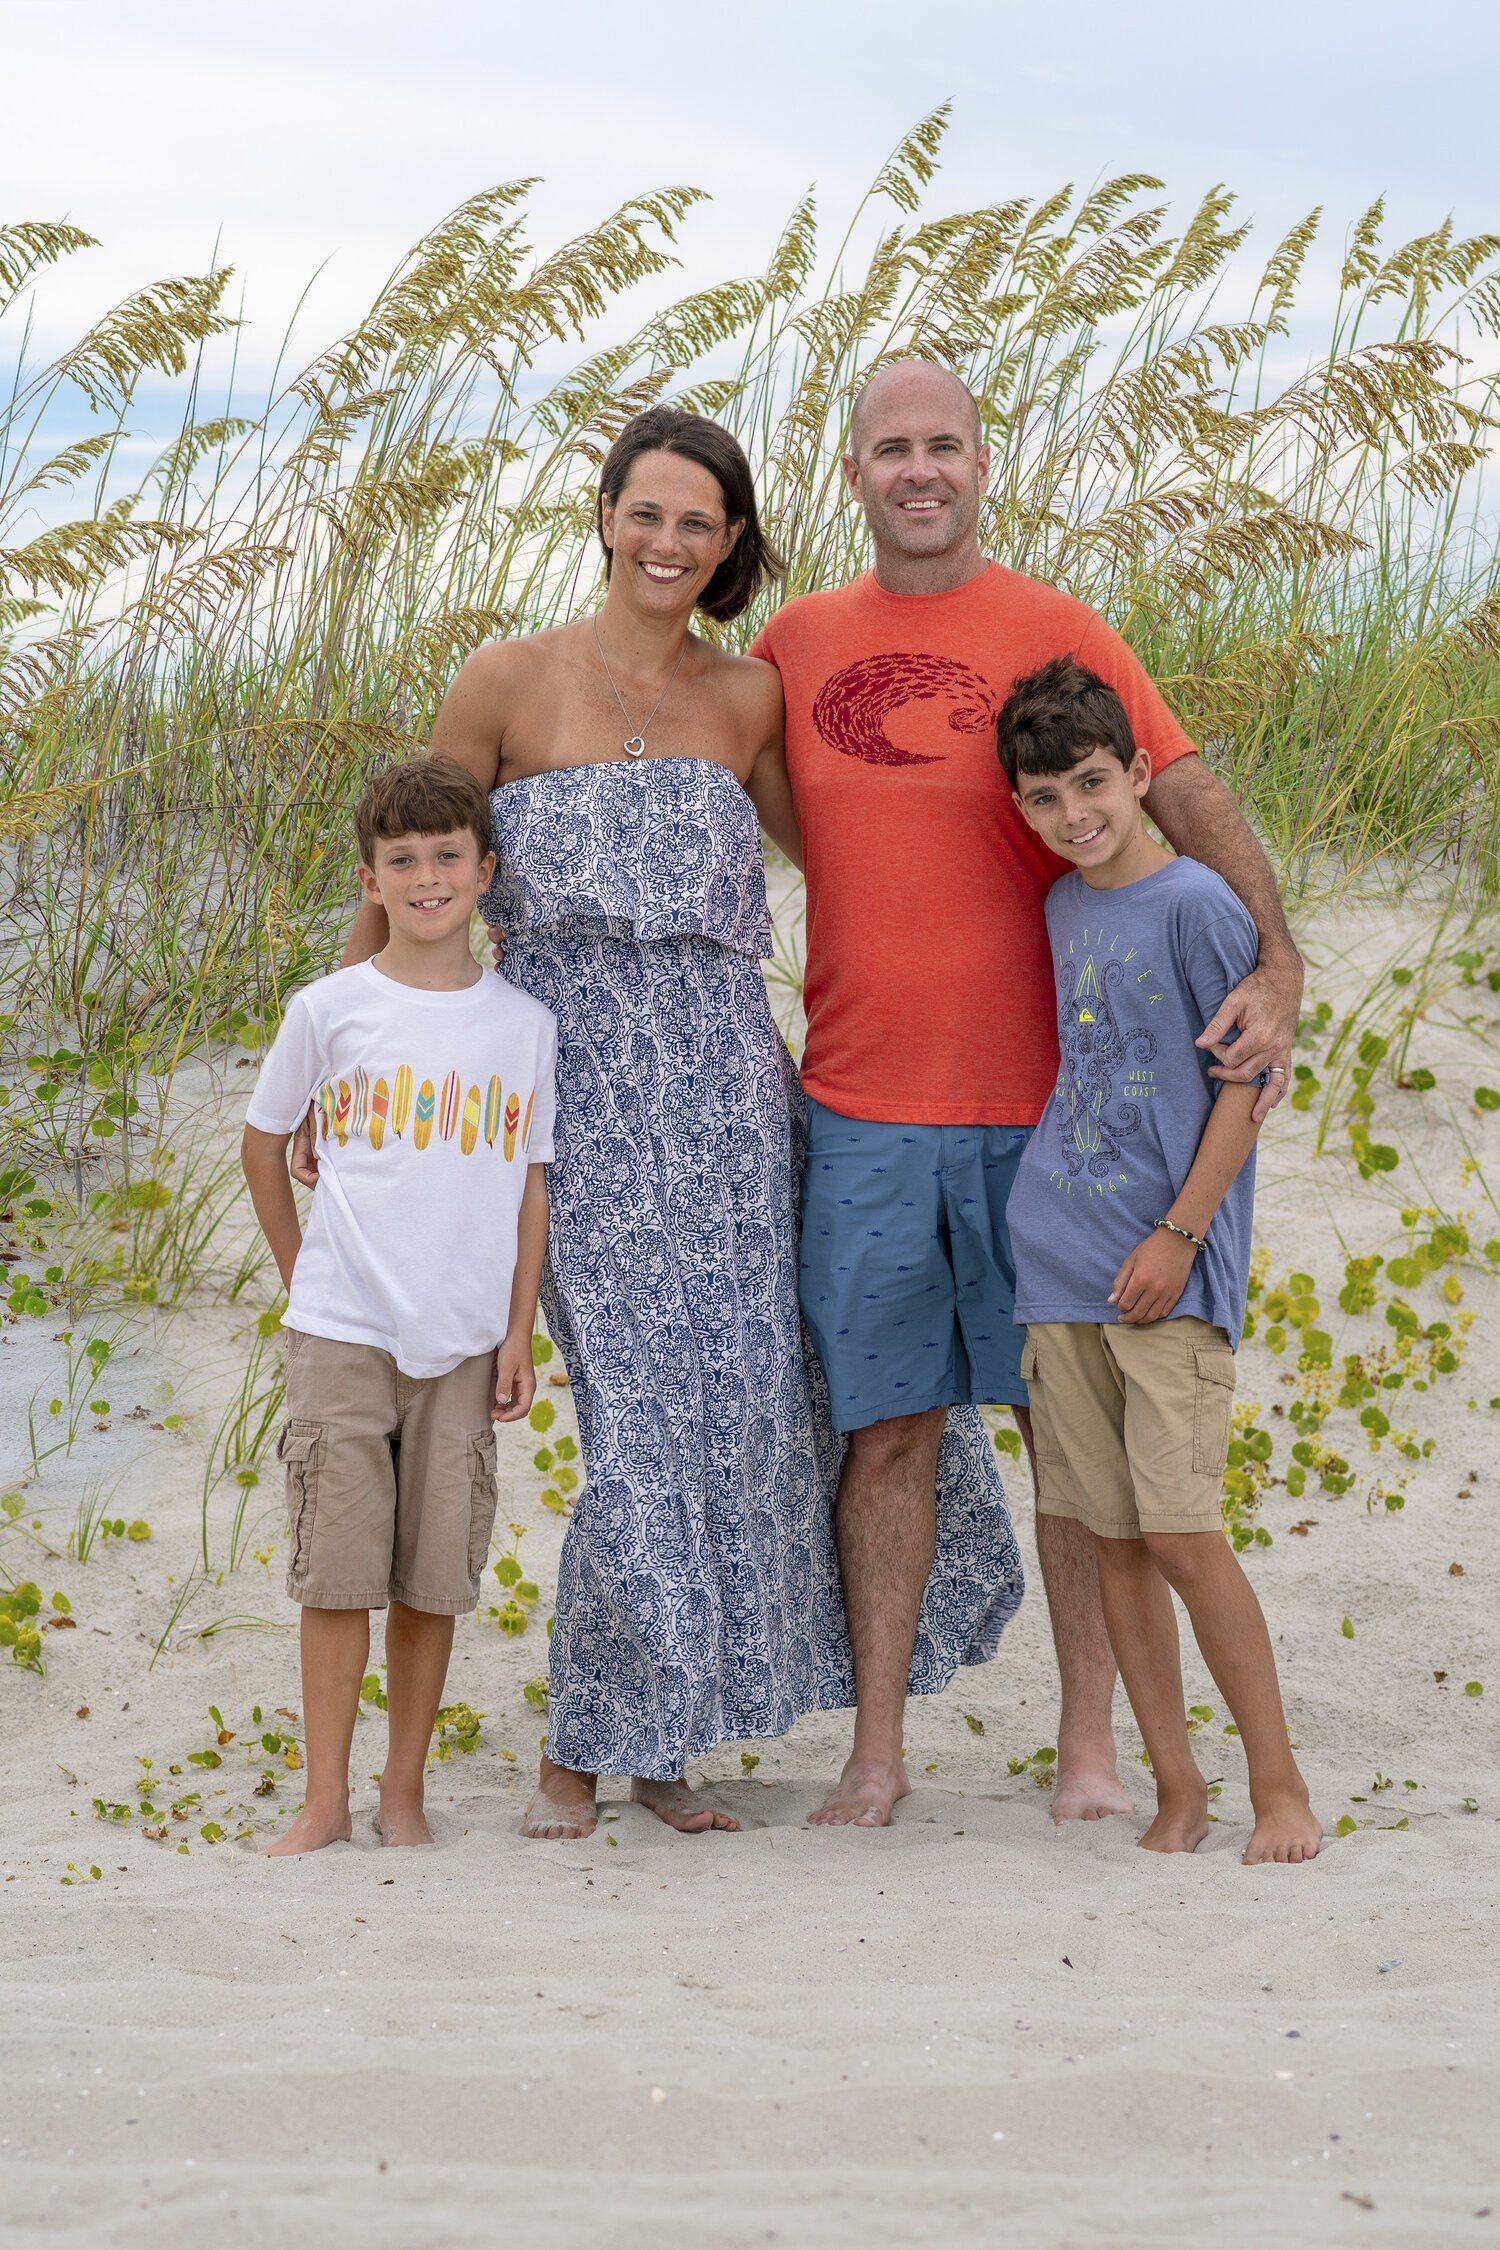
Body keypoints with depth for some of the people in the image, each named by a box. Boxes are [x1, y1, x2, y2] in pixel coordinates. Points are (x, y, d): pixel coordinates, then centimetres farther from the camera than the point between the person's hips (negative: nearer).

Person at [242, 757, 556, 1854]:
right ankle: (326, 1799, 6)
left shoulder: (525, 1023, 4)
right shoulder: (330, 1010, 0)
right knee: (338, 1568, -1)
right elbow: (263, 1141, 13)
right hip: (342, 1331, -1)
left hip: (465, 1341, 1)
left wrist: (519, 1333, 3)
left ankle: (405, 1793, 15)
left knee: (435, 1577, 4)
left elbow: (533, 1182, 7)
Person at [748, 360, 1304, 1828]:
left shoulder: (1057, 635, -1)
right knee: (886, 1428, 5)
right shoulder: (793, 646, 9)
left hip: (1039, 1103, -2)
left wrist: (1275, 965, -22)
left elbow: (1188, 803, -8)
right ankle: (875, 1757, 13)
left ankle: (1089, 1747, 12)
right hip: (861, 1113, 2)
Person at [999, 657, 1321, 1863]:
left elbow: (1248, 1081, -9)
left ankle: (1281, 1785, 1)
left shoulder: (1196, 905, -8)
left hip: (1170, 1275, -6)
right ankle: (1176, 1787, 14)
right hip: (1062, 1267, 6)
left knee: (1184, 1533, -11)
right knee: (1112, 1535, 6)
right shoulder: (1061, 909, 12)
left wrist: (1178, 1235, -12)